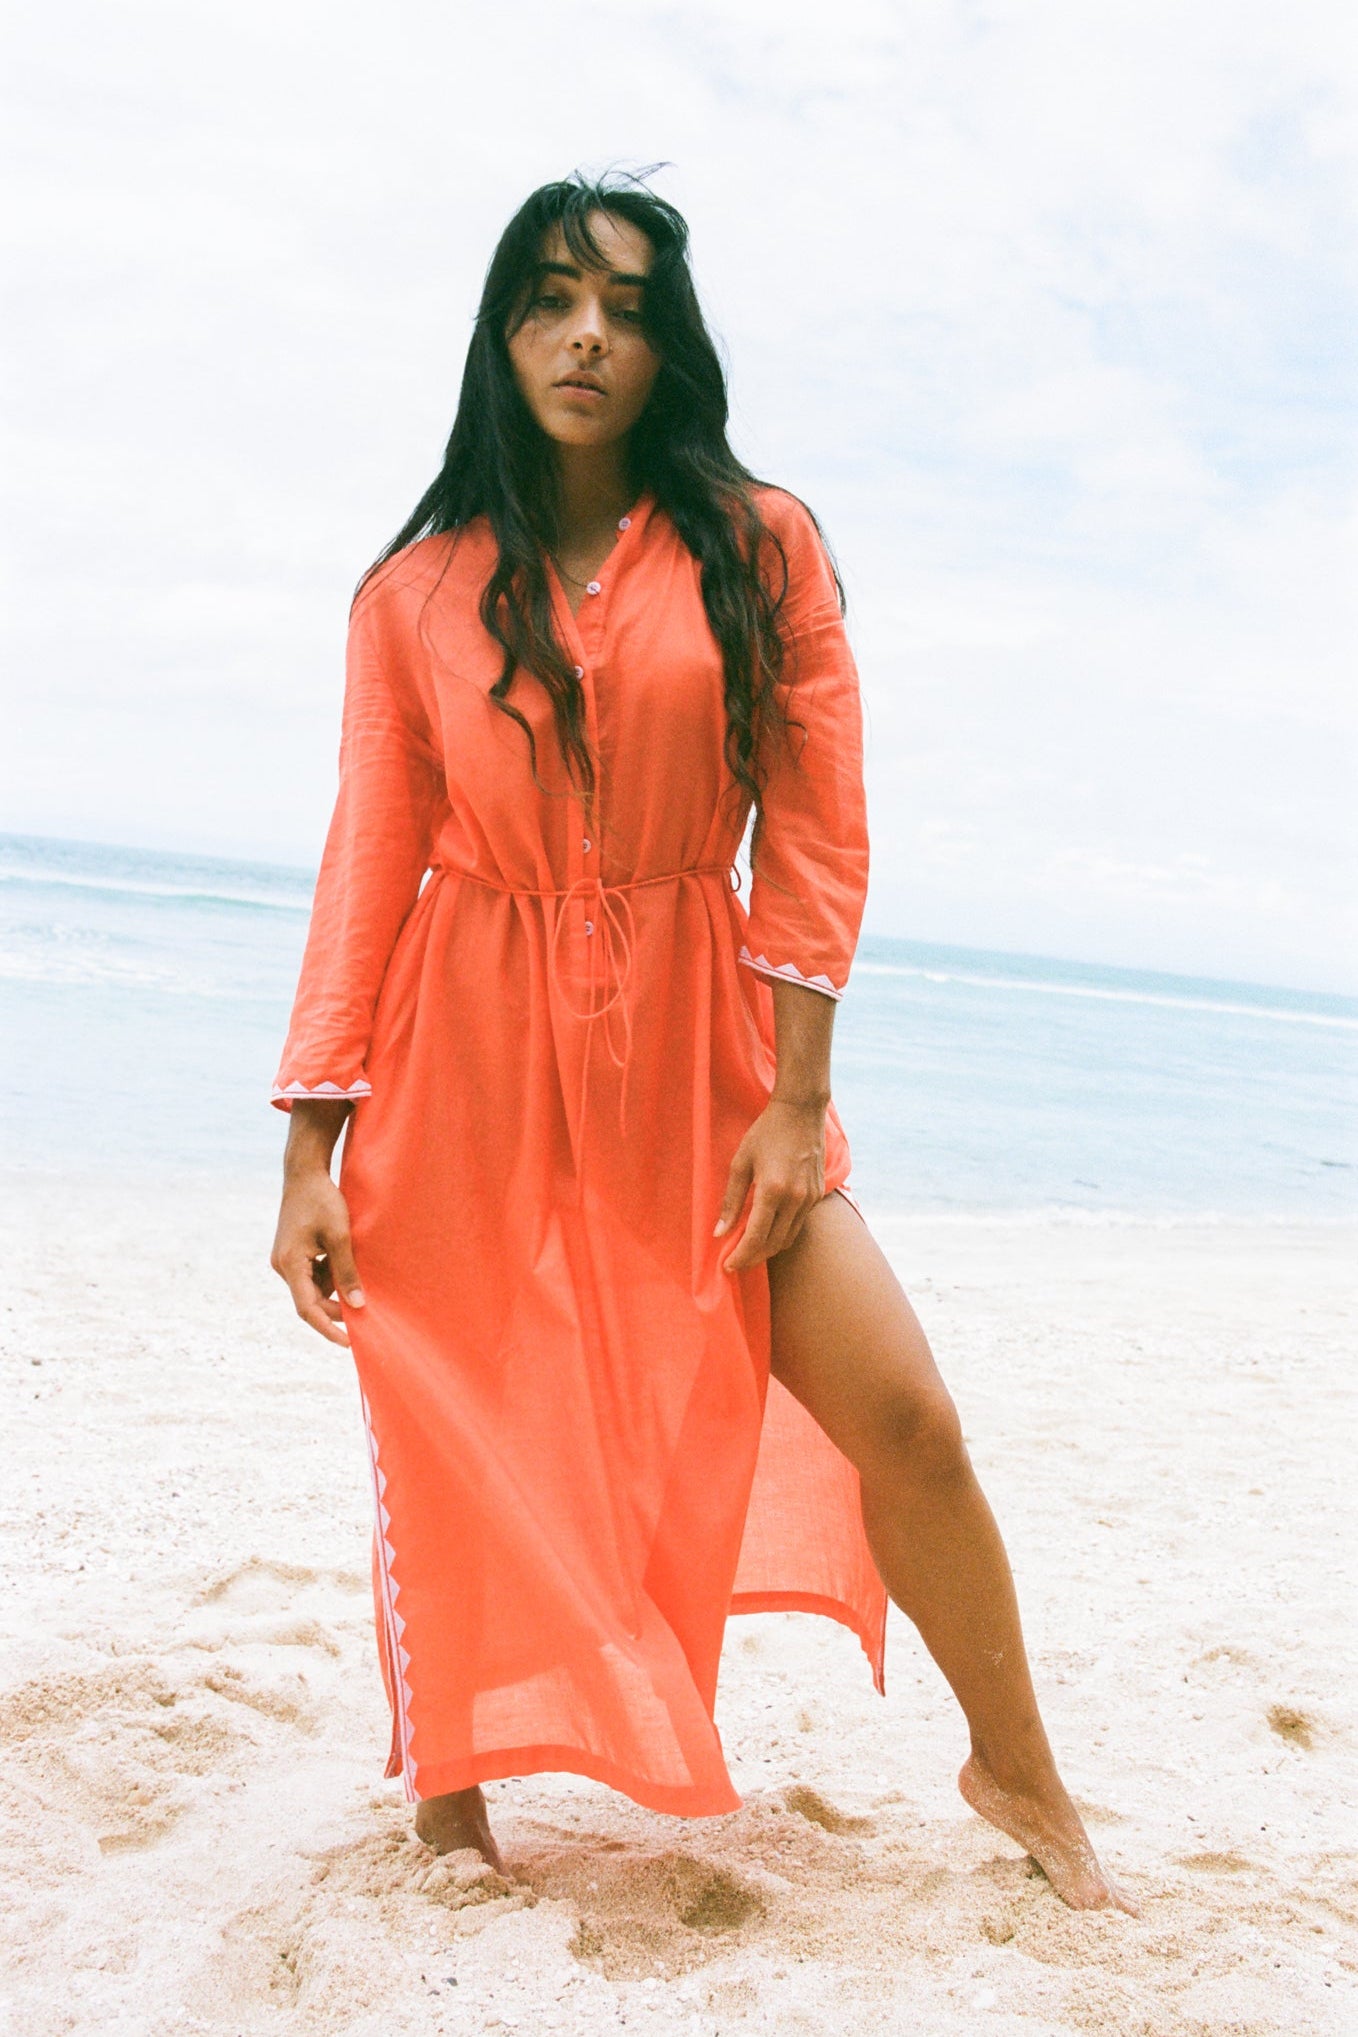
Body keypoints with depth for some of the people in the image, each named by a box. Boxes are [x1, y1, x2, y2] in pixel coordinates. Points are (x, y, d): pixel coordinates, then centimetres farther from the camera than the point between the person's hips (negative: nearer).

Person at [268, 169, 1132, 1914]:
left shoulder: (760, 547, 2)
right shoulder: (414, 592, 4)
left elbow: (815, 837, -2)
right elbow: (368, 865, 2)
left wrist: (795, 1100, -10)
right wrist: (312, 1144, -3)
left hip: (700, 1044, 0)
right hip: (473, 1058, 1)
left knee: (906, 1422, -4)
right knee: (463, 1452, 5)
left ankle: (1016, 1775, 20)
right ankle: (452, 1802, 30)